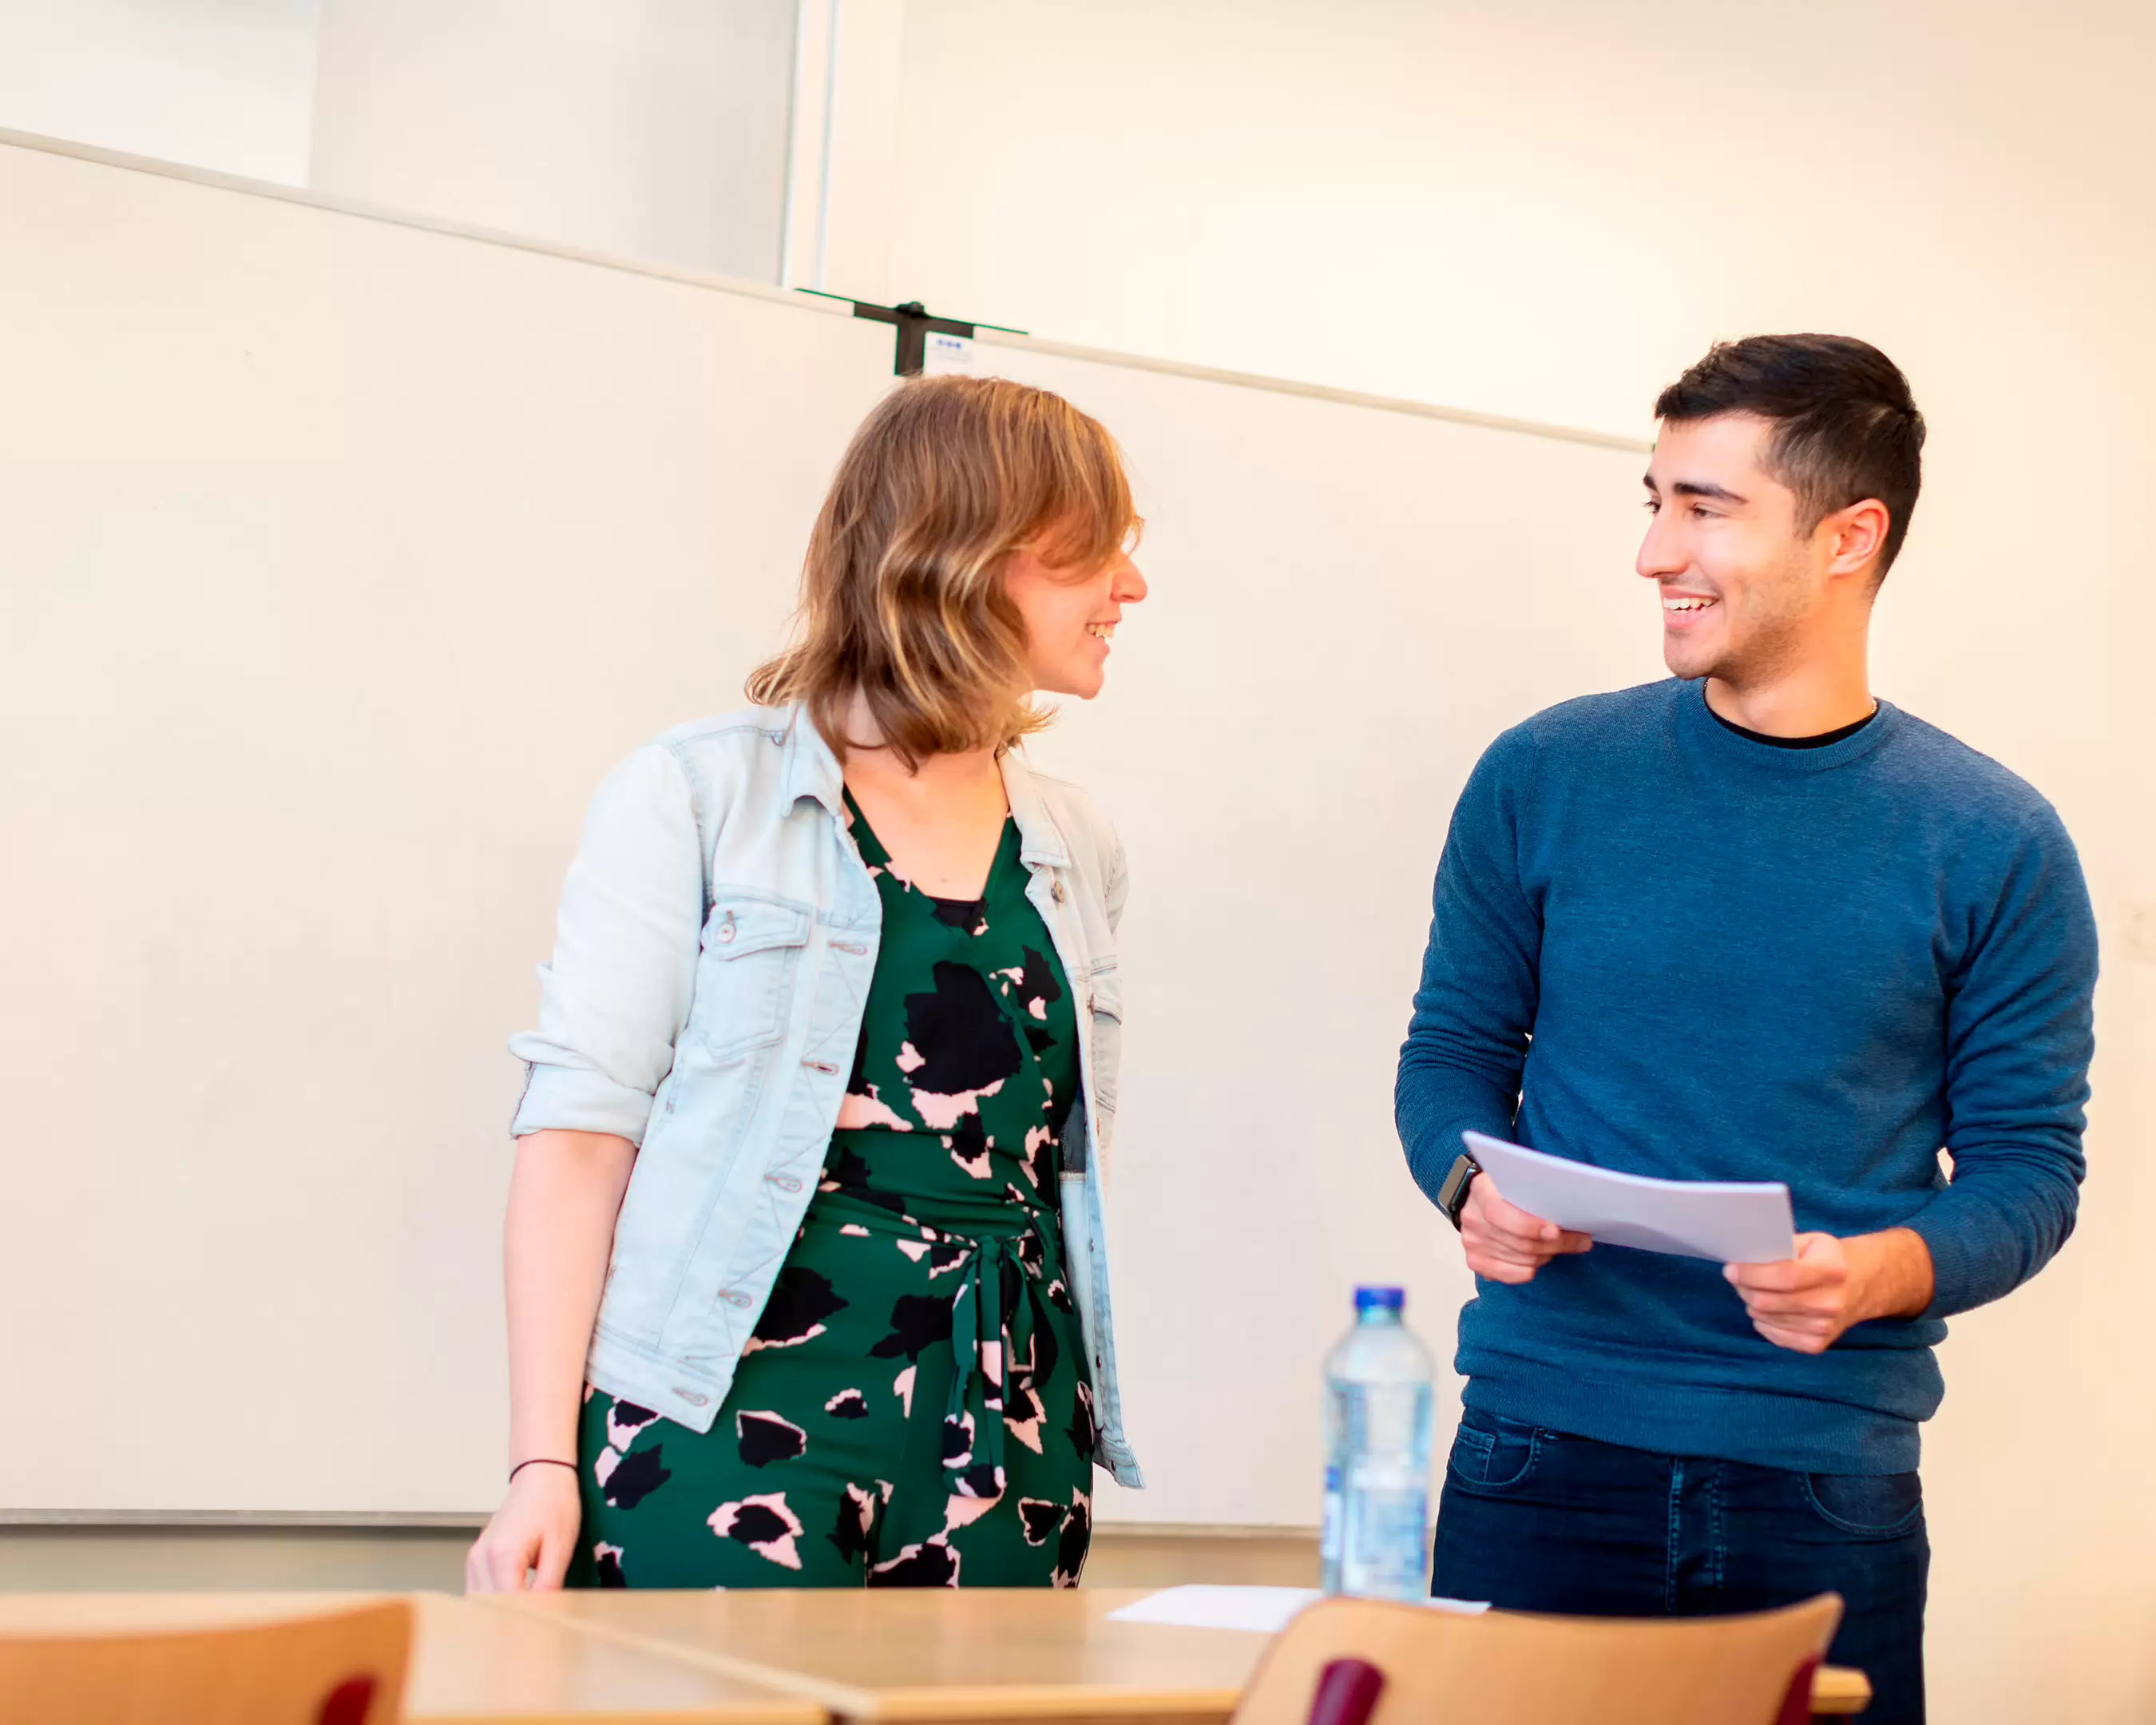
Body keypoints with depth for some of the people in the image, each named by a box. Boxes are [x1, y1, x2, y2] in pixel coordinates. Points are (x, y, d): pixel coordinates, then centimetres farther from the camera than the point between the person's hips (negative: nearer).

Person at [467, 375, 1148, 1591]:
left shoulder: (1079, 852, 14)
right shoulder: (699, 799, -1)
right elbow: (582, 1129, -5)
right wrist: (543, 1466, -12)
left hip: (1006, 1454, 5)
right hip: (735, 1417, -5)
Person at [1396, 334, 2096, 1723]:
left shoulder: (1995, 846, 0)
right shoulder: (1545, 779, 3)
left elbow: (2029, 1167, 2)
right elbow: (1455, 1049, 10)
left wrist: (1881, 1273, -17)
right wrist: (1476, 1188, -11)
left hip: (1830, 1483, 0)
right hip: (1544, 1455, 1)